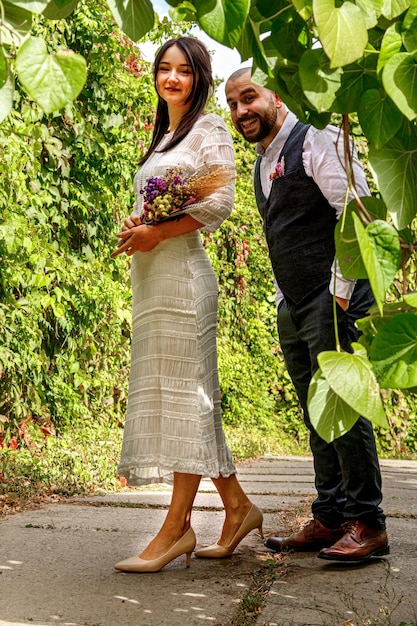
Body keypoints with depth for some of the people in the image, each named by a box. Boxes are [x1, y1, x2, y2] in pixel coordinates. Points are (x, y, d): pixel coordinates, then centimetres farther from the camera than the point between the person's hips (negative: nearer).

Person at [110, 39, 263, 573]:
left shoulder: (209, 129, 2)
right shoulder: (160, 138, 25)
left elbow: (220, 202, -9)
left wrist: (157, 233, -13)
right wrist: (133, 226, 6)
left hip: (181, 268, -9)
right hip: (148, 274, 9)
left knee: (184, 389, -9)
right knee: (163, 390, 6)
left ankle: (177, 526, -7)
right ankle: (237, 507, 14)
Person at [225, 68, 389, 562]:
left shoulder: (317, 141, -6)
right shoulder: (262, 165, 20)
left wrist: (341, 292, -18)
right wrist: (282, 300, 17)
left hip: (334, 299, -9)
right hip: (292, 309, 9)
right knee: (316, 415, 9)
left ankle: (367, 525, -3)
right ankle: (328, 520, 14)